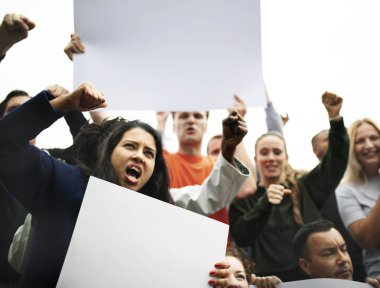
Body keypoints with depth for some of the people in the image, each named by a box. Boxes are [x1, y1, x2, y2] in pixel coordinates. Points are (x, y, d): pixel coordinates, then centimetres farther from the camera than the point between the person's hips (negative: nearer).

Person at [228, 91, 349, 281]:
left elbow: (336, 162, -4)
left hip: (313, 276, 1)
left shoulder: (305, 187, 7)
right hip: (269, 280, -1)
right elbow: (240, 238, -10)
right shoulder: (243, 198, 5)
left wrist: (335, 116, -16)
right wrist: (265, 204, -25)